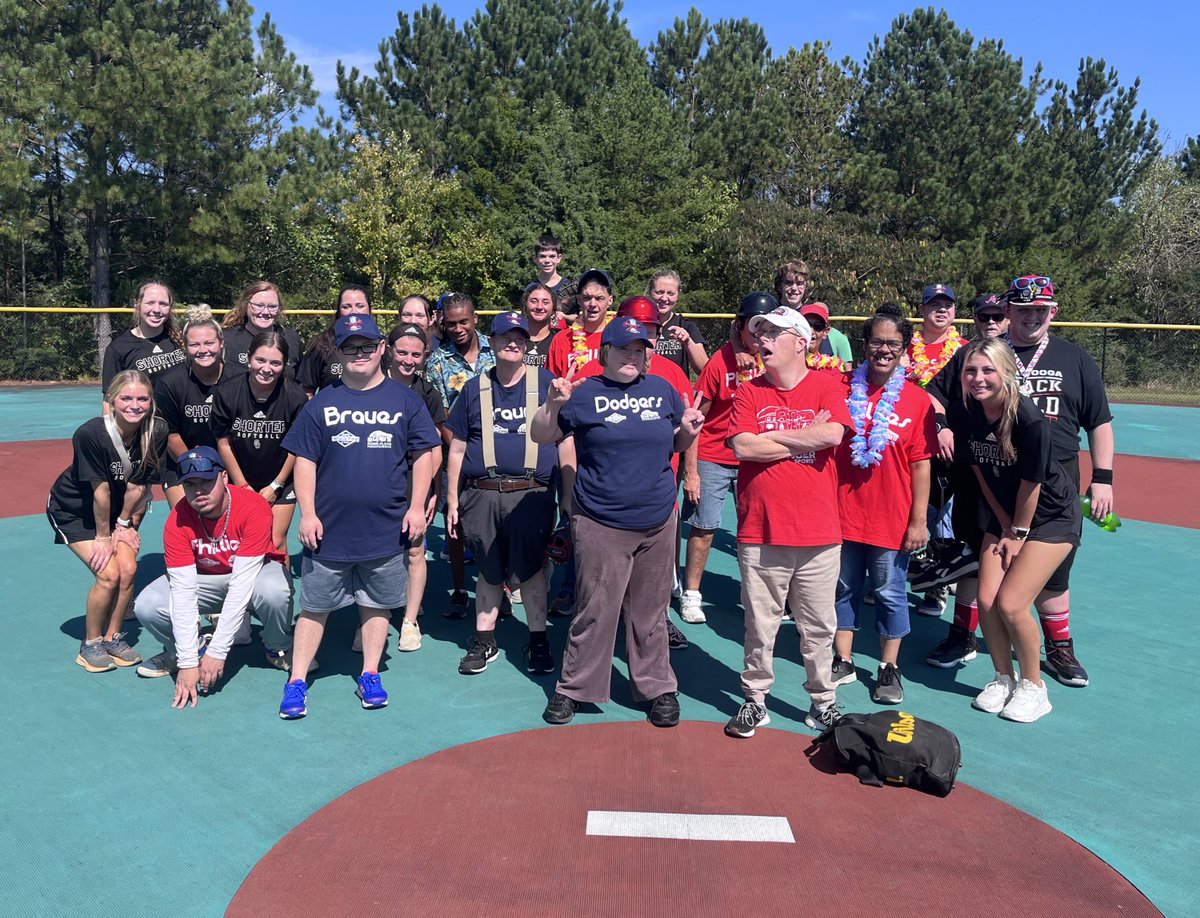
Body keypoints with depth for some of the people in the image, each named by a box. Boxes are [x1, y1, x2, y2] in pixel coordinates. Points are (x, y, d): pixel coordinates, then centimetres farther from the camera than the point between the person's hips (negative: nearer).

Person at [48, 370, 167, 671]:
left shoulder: (157, 431, -21)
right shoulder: (90, 434, -32)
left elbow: (137, 485, -12)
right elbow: (100, 490, -24)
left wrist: (124, 524, -5)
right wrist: (102, 536, -16)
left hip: (115, 509, 4)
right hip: (72, 509, -4)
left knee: (129, 569, -9)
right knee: (108, 574, -15)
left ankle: (112, 638, 14)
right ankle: (90, 644, 7)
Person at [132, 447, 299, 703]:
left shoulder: (254, 508, -30)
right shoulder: (178, 520, -21)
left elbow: (242, 584, -32)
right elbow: (183, 591, -25)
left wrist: (217, 652, -33)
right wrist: (188, 663, -29)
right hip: (205, 579, 3)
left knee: (274, 591, -38)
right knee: (147, 606, -22)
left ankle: (279, 648, -3)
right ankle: (178, 652, 12)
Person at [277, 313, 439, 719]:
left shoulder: (404, 399, 3)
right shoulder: (322, 402, 3)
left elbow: (422, 456, 4)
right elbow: (304, 461, 3)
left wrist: (416, 507, -3)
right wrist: (307, 513, -4)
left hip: (387, 529, 0)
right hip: (329, 529, 0)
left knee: (377, 605, 12)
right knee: (314, 607, 7)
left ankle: (369, 676, 27)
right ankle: (296, 682, 17)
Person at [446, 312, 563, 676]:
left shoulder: (546, 383, 4)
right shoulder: (474, 388, 10)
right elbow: (457, 447, 12)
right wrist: (452, 500, 9)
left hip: (531, 495, -2)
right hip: (481, 496, 2)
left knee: (530, 569, 2)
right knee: (489, 571, 11)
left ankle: (538, 641, 17)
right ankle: (484, 641, 24)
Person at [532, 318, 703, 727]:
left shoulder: (662, 389, 9)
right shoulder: (585, 393, -1)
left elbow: (678, 443, 18)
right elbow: (541, 435, 0)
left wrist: (688, 430, -4)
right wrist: (555, 403, -18)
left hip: (658, 523, 3)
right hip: (601, 524, -3)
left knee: (650, 613, 14)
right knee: (594, 611, 3)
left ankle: (659, 688, 27)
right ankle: (573, 688, 19)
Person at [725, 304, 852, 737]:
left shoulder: (827, 386, 2)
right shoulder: (749, 392, 5)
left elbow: (832, 434, -16)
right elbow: (741, 446, -9)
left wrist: (772, 436, -8)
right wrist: (806, 438, -7)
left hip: (819, 535, 0)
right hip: (760, 533, 1)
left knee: (818, 628, 11)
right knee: (759, 627, 9)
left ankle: (823, 701, 27)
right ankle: (755, 699, 24)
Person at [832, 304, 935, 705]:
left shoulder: (917, 400, -4)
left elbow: (921, 464, -4)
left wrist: (918, 521, -6)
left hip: (892, 519, -2)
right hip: (843, 514, 2)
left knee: (890, 594, 10)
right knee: (844, 589, 13)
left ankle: (889, 669, 26)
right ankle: (843, 662, 29)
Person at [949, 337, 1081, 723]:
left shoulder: (1029, 420, -29)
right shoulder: (963, 414, -12)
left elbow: (1031, 484, -18)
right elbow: (979, 471, -1)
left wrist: (1018, 534, -8)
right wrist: (1004, 526, 2)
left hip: (1052, 516, -5)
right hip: (1004, 516, 5)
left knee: (1011, 604, -11)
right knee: (987, 600, -1)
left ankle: (1033, 685, 14)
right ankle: (1003, 678, 22)